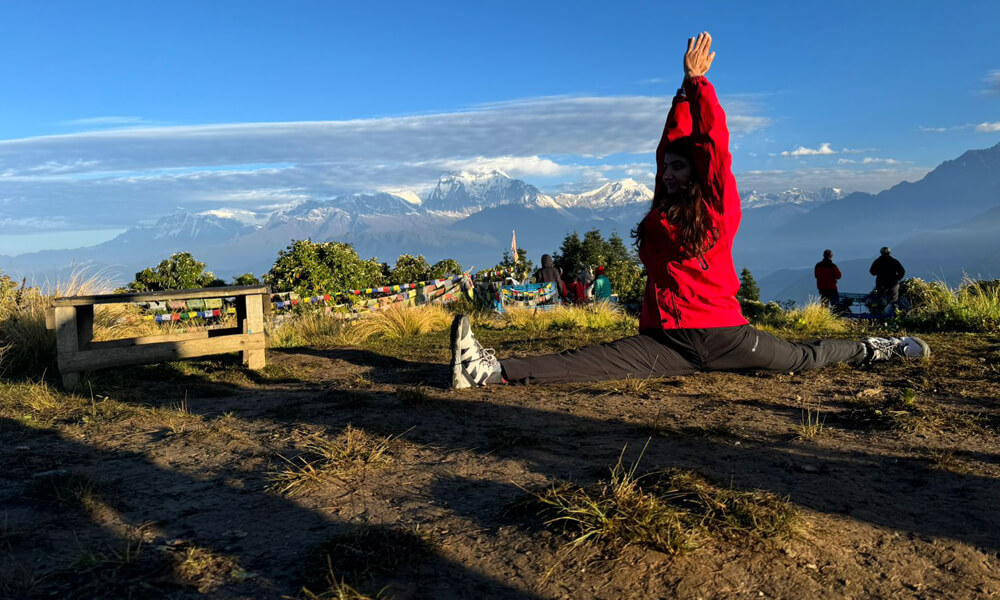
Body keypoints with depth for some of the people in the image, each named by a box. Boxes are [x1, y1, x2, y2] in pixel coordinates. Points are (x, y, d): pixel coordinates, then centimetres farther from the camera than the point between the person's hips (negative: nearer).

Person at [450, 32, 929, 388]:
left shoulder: (718, 207, -3)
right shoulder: (663, 211, 12)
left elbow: (714, 143, -6)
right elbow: (671, 143, 16)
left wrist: (699, 81, 5)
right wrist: (687, 89, 14)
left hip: (723, 335, -3)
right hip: (666, 343, 3)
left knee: (804, 357, 11)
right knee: (584, 363, -13)